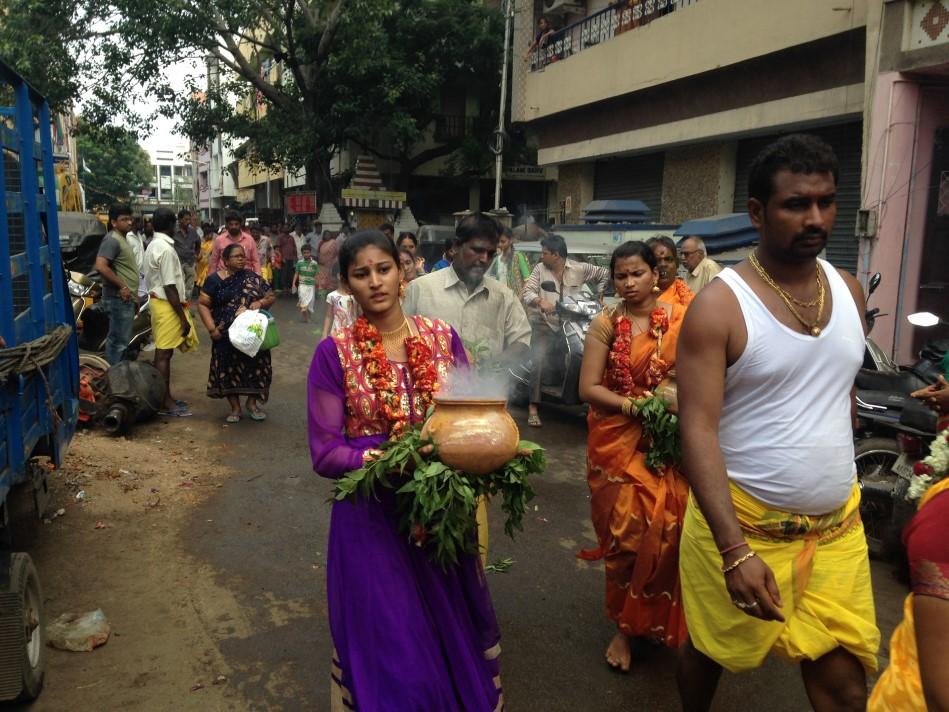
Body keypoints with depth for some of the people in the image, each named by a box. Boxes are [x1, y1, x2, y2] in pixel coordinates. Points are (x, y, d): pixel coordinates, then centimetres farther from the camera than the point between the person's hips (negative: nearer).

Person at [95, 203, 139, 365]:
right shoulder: (112, 239, -16)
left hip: (127, 299, 10)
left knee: (122, 340, 17)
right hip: (119, 299, -10)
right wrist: (122, 286, -22)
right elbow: (100, 266, -29)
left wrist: (134, 293, 21)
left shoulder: (122, 239, 16)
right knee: (118, 341, -6)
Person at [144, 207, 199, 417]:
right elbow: (170, 287, -22)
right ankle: (165, 403, 1)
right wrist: (182, 317, -19)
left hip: (156, 299, 10)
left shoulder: (153, 245, 12)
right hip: (166, 304, -10)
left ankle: (165, 397, 24)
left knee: (163, 352, 15)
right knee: (164, 353, -5)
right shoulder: (166, 249, -19)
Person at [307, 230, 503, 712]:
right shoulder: (334, 354, -8)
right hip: (372, 515, -2)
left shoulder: (443, 337, -1)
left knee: (453, 632, 17)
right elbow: (325, 453, -10)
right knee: (389, 645, 10)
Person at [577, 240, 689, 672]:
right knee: (624, 532, 3)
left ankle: (661, 623, 26)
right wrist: (633, 406, -17)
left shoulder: (680, 319, 1)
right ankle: (624, 626, 23)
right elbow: (588, 388, -6)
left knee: (668, 530, 1)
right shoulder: (605, 325, -2)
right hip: (617, 442, -1)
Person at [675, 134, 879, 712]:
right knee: (712, 652, 17)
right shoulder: (719, 305, -15)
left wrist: (840, 484, 15)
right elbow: (698, 431, -20)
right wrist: (734, 550, -26)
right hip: (741, 523, -4)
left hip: (837, 526, 4)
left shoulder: (849, 291, 3)